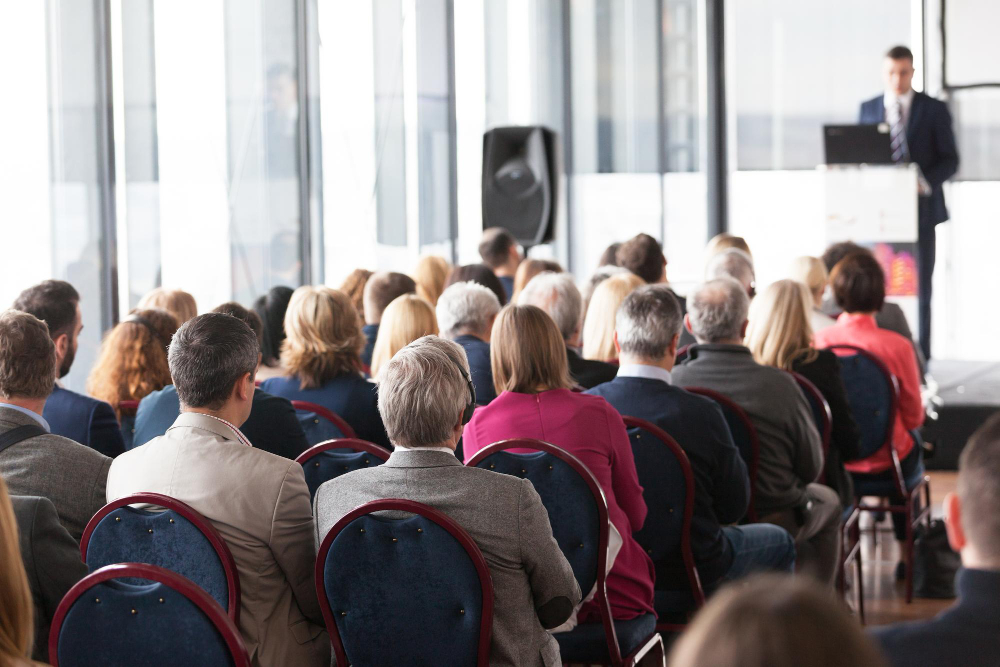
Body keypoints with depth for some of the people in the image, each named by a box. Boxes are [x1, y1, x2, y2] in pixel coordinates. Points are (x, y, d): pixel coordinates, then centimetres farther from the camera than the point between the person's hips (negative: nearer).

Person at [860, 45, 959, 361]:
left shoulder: (934, 110, 4)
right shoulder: (867, 109, 11)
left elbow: (950, 160, 1)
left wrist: (925, 181, -17)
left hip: (919, 209, -2)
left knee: (919, 288, 1)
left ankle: (919, 361, 5)